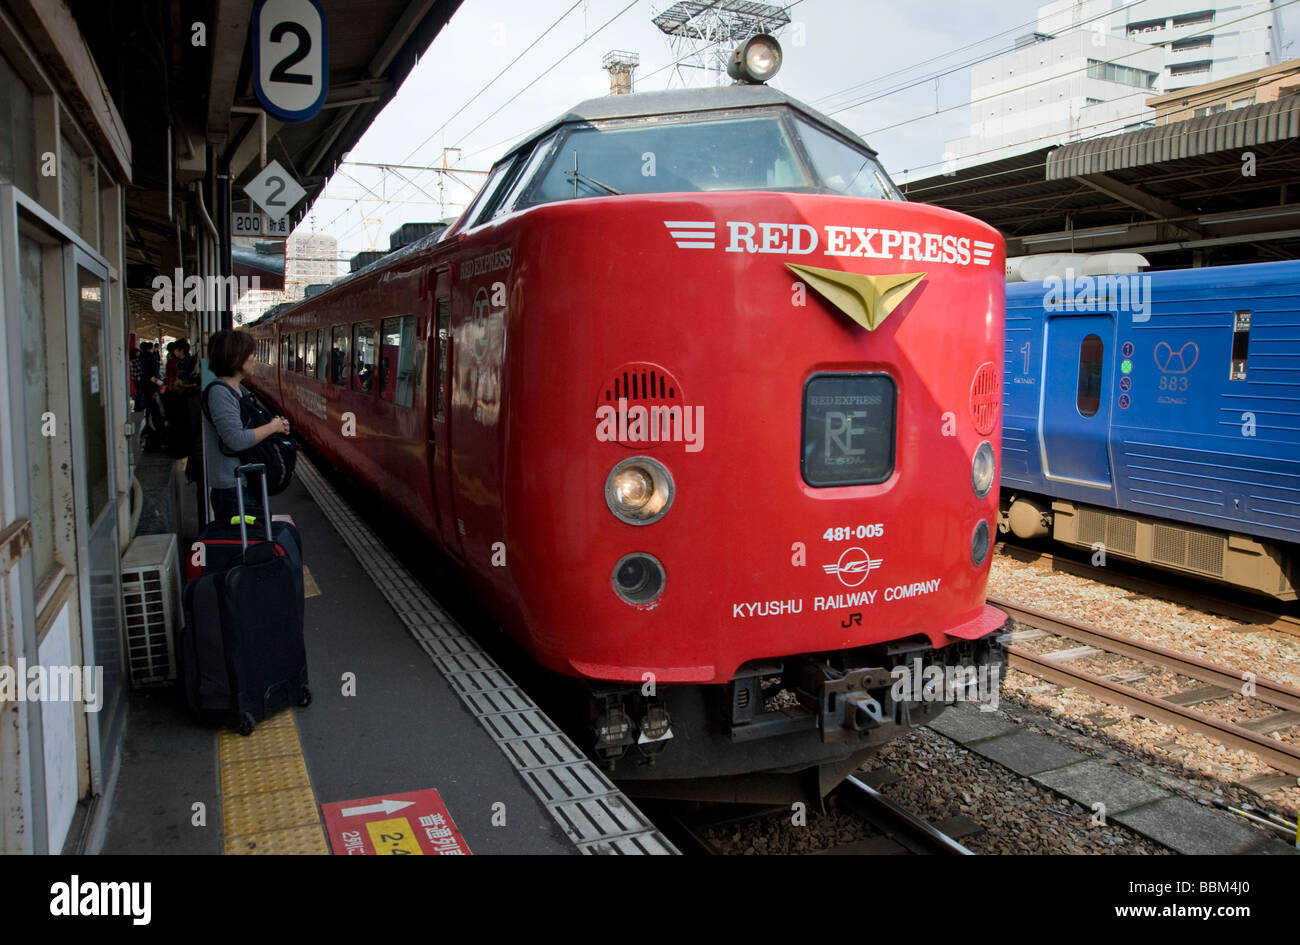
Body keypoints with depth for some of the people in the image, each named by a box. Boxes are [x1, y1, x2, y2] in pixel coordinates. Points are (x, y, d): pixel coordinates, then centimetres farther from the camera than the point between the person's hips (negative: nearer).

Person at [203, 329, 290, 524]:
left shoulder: (239, 391, 12)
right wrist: (272, 427, -13)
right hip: (232, 488, -10)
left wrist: (277, 424, 3)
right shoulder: (219, 392, -17)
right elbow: (236, 440, -26)